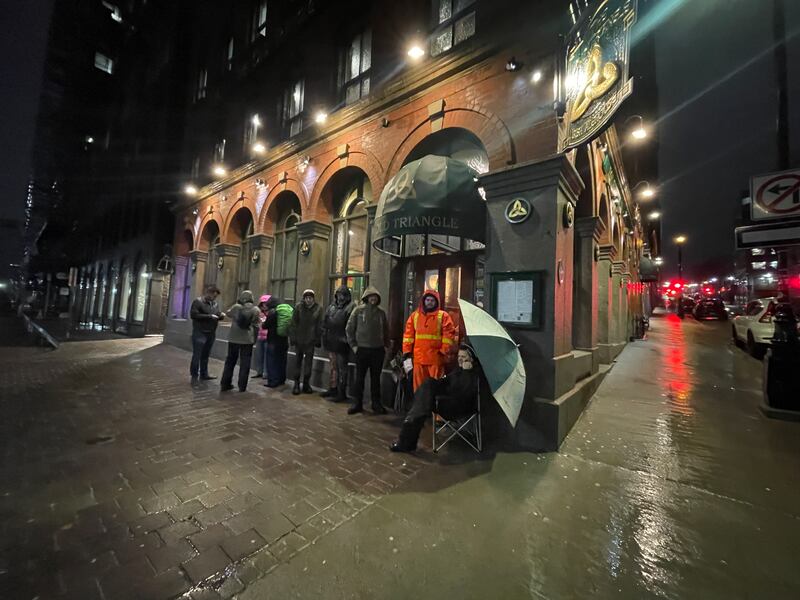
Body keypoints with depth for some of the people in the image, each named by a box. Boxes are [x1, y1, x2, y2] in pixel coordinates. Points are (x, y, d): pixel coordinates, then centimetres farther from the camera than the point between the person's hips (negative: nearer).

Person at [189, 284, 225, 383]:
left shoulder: (215, 304, 13)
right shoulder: (198, 301, -6)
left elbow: (218, 315, 20)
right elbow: (193, 315, -16)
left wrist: (221, 315, -4)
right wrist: (209, 316, -19)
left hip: (211, 333, 6)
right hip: (199, 333, -6)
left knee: (205, 355, 13)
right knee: (197, 355, 0)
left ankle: (204, 374, 21)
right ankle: (194, 375, 10)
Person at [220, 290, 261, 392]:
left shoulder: (236, 307, -4)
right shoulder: (255, 310, -4)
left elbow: (228, 314, 19)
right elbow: (256, 325, 0)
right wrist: (254, 339, 9)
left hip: (234, 338, 1)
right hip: (247, 340, -1)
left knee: (230, 361, 15)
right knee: (245, 363, 6)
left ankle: (225, 384, 22)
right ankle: (242, 386, 8)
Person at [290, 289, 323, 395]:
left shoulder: (318, 308, -2)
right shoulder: (299, 307, -3)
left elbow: (319, 325, -2)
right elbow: (293, 323, -3)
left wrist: (318, 339, -5)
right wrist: (293, 337, -8)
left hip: (311, 340, 0)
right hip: (299, 339, 0)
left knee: (309, 361, 7)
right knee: (298, 360, 8)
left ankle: (306, 383, 19)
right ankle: (296, 384, 17)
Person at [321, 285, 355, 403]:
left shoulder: (351, 308, -10)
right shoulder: (332, 307, 13)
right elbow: (325, 323, 17)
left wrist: (346, 339, -21)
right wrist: (325, 337, 12)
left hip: (341, 344, -7)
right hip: (331, 343, 7)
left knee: (342, 369, 2)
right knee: (333, 367, 18)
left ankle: (342, 393, 11)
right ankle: (332, 389, 31)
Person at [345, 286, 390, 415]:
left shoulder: (381, 312, 6)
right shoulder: (358, 310, -2)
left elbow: (386, 330, 14)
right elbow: (350, 328, 1)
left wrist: (386, 345, 8)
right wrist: (353, 345, -3)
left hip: (378, 350, 2)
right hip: (362, 349, -2)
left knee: (376, 378, 11)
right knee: (359, 378, 6)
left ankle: (376, 403, 22)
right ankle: (357, 403, 18)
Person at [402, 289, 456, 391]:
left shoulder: (443, 316, 3)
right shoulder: (415, 315, 11)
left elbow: (449, 333, -4)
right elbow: (408, 334, 9)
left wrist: (444, 350, -10)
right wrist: (407, 350, 2)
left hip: (436, 358, -3)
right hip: (418, 358, 3)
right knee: (419, 385, 10)